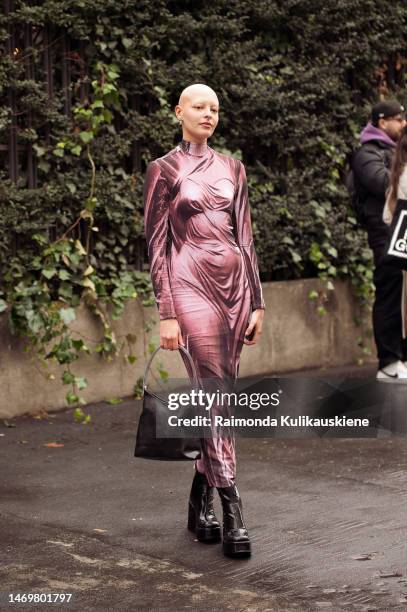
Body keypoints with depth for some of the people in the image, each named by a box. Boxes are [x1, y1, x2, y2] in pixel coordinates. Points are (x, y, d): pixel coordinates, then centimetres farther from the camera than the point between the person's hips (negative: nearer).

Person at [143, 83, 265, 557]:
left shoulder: (231, 168, 13)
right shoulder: (164, 170, -1)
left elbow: (245, 237, 14)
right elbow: (157, 245, -4)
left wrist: (256, 302, 10)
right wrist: (166, 313, -10)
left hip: (234, 281, 5)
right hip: (191, 282, -5)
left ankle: (200, 502, 19)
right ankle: (232, 511, -11)